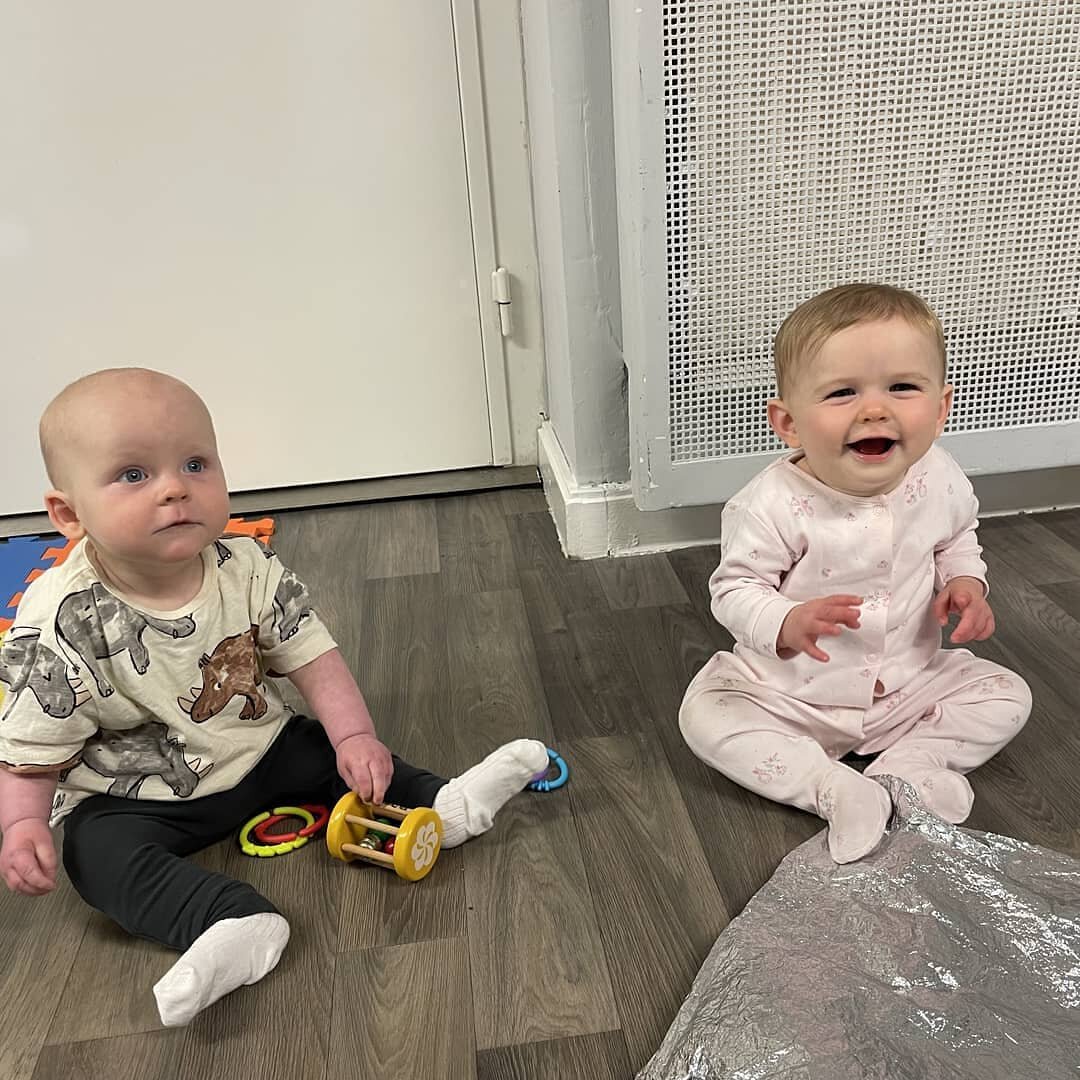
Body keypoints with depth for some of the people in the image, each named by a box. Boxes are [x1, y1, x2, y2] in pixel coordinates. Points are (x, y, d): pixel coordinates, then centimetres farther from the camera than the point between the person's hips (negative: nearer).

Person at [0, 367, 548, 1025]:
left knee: (338, 755, -10)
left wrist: (355, 737, -21)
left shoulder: (250, 570, -14)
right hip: (140, 796, -3)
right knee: (98, 853, -27)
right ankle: (238, 923, -39)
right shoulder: (61, 626, -24)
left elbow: (312, 657, -10)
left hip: (261, 753, 4)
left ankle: (441, 805, 1)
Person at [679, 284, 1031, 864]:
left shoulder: (939, 482, -12)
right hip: (792, 694, -3)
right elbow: (734, 588, -20)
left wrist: (965, 582, -10)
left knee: (1007, 696, -5)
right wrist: (785, 624, -39)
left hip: (911, 683, 3)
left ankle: (906, 768, -12)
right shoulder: (773, 504, -28)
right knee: (706, 711, -20)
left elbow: (957, 540, 11)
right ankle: (832, 787, -21)